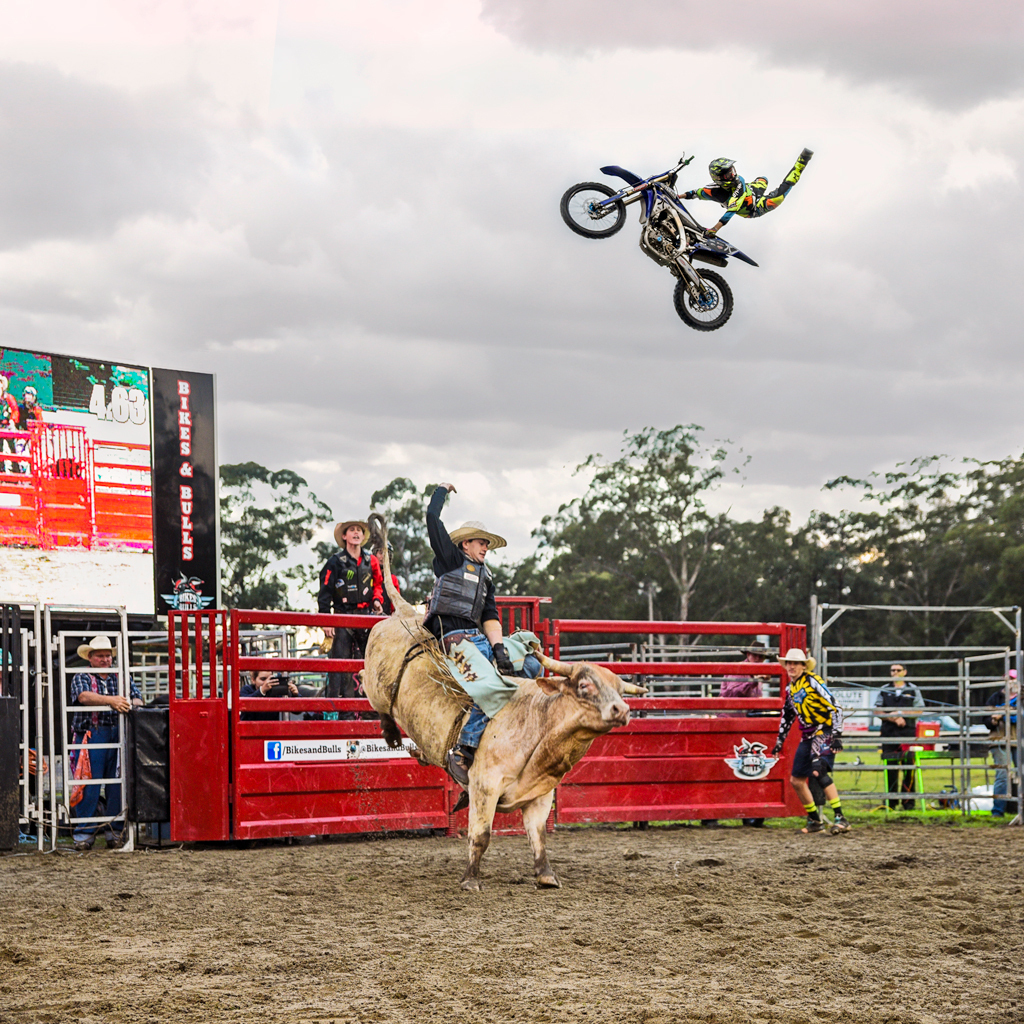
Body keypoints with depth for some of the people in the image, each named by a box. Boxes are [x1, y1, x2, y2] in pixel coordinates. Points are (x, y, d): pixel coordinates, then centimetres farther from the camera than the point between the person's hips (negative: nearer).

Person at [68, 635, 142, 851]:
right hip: (90, 734, -3)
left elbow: (137, 699, 9)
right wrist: (111, 701, -25)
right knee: (89, 786, -6)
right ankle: (84, 833, -2)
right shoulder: (81, 677, 7)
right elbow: (84, 696, -13)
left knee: (118, 784, 1)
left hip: (118, 736, 3)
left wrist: (131, 704, -16)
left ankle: (115, 832, 8)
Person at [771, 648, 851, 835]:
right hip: (808, 737, 9)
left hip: (824, 731, -9)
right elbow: (787, 717, 27)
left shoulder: (813, 682, -10)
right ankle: (815, 821, 24)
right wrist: (779, 742, 28)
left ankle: (840, 818, -32)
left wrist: (837, 736, -22)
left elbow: (835, 708, -15)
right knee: (796, 780, 9)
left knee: (819, 770, -29)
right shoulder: (791, 689, 13)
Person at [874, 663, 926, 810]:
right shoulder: (884, 690, 14)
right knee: (891, 767, 0)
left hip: (908, 732, -1)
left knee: (909, 767, -6)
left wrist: (900, 713, -9)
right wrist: (894, 719, -8)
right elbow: (878, 711, 7)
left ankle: (908, 801, -1)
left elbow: (918, 711, 4)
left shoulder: (913, 690, 11)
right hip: (889, 732, 1)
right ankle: (891, 801, 5)